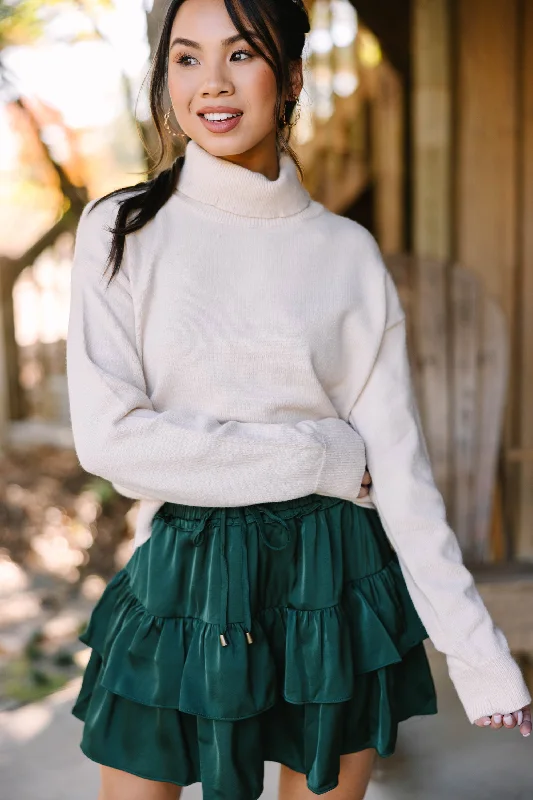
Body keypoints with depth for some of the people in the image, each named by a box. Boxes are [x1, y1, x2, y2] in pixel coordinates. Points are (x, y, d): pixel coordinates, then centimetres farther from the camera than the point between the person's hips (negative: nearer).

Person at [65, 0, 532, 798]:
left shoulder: (348, 252, 0)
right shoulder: (124, 230, -3)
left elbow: (399, 460, -2)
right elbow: (108, 435, -13)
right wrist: (326, 456, -14)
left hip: (332, 583, 1)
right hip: (182, 585, -1)